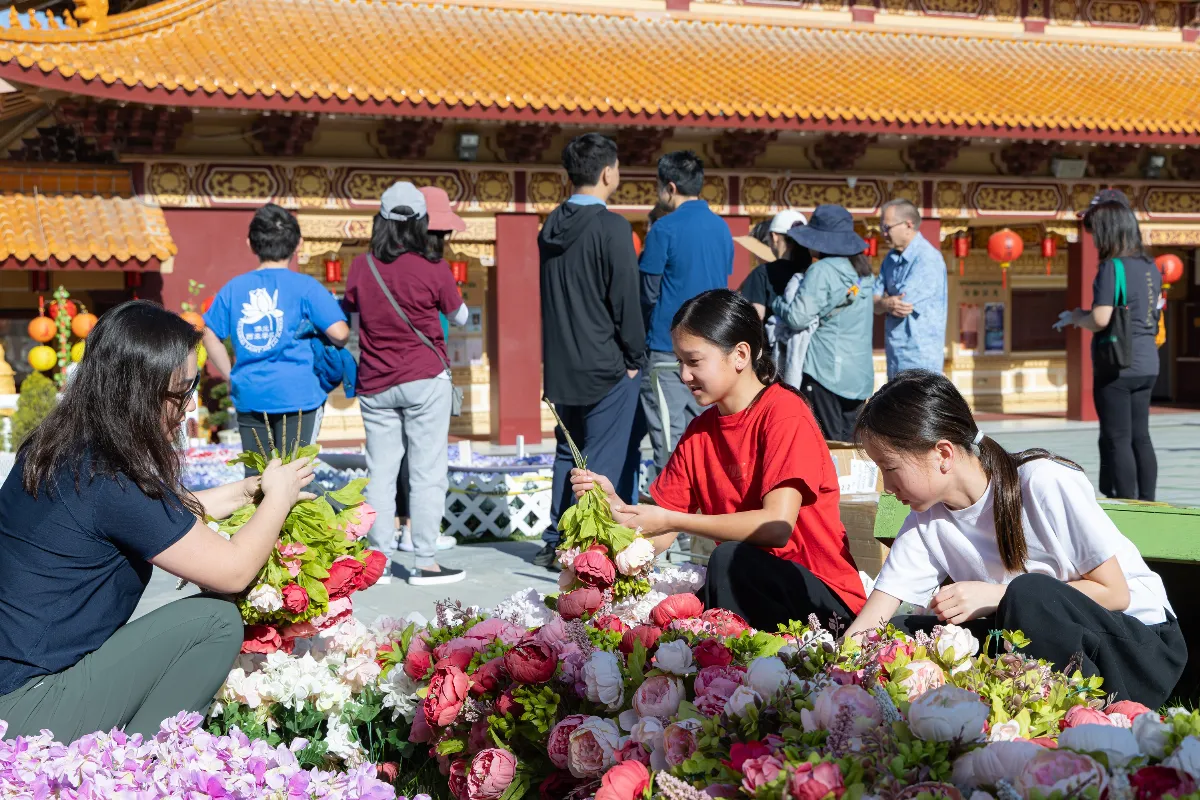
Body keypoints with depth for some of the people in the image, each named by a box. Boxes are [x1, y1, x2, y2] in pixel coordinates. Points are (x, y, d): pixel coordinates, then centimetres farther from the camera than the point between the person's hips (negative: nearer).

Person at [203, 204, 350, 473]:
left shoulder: (233, 289, 7)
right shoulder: (305, 286, -6)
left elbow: (211, 337, 11)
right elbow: (339, 333, -11)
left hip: (249, 396, 4)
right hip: (297, 395, -3)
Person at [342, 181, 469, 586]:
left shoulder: (362, 267, -1)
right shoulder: (432, 270, -9)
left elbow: (346, 308, 14)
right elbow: (459, 316, 5)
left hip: (376, 385, 4)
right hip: (425, 380, -3)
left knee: (380, 472, 9)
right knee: (427, 472, 1)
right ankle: (425, 562, 1)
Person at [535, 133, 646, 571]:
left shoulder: (552, 226, 7)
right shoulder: (611, 227, -15)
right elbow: (626, 299, -15)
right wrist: (635, 358, -4)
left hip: (561, 365, 7)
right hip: (606, 366, -7)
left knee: (568, 453, 18)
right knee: (603, 461, 0)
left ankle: (556, 543, 20)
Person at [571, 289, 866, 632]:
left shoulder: (784, 413, -11)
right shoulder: (699, 432, 10)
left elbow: (777, 525, -25)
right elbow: (658, 540, 6)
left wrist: (671, 520, -22)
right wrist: (614, 502, -13)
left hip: (825, 598, -5)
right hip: (748, 589, 6)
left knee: (730, 559, -32)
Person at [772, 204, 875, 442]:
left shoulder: (822, 271, -13)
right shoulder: (863, 271, 11)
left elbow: (798, 317, -16)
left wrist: (778, 302, 2)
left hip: (826, 371, -7)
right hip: (860, 373, 8)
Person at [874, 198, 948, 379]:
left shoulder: (928, 259, -15)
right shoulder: (892, 258, 11)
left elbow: (903, 303, -19)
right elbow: (874, 303, 6)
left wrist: (884, 301, 0)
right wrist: (888, 304, -16)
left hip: (919, 360, -9)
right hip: (897, 358, 9)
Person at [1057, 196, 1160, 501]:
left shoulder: (1112, 267, -15)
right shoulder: (1150, 267, 9)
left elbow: (1100, 320, -21)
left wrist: (1076, 317, 0)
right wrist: (1084, 316, 16)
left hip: (1117, 366, -8)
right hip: (1147, 365, 8)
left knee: (1117, 440, -2)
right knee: (1140, 438, 13)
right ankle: (1146, 504, 17)